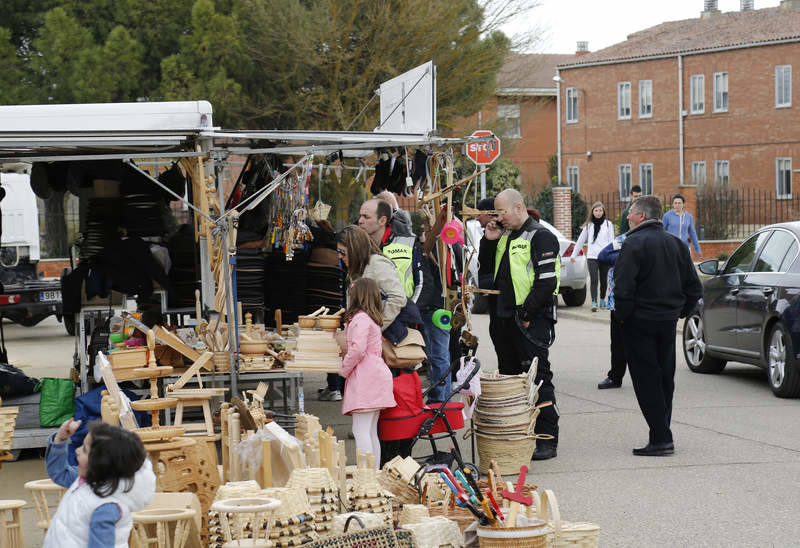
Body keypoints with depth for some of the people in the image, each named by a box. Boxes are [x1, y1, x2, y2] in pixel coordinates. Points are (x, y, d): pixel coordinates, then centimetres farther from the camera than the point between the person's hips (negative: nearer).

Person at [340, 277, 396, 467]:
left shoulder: (360, 318, -11)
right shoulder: (372, 318, 19)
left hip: (365, 378, -10)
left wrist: (344, 370, -6)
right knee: (371, 431, 13)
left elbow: (357, 350, -19)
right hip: (375, 373, 10)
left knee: (360, 430, -12)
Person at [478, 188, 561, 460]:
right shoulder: (505, 237, 17)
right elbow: (487, 271, 23)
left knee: (537, 379, -8)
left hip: (532, 320, -9)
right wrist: (489, 241, 9)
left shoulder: (540, 237, -10)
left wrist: (526, 313, -17)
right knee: (509, 378, 13)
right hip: (504, 320, 9)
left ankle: (547, 439, -6)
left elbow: (547, 282, -17)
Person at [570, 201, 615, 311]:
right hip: (592, 256, 0)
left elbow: (611, 241, 3)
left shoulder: (608, 224, 6)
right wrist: (573, 255, 17)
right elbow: (581, 240, 16)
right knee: (594, 280, -11)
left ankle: (602, 299, 26)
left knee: (603, 280, 8)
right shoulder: (588, 225, 11)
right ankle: (594, 303, -16)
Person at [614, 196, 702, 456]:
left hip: (640, 321, -7)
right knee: (665, 379, 15)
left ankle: (661, 438, -7)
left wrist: (623, 315, -8)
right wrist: (679, 312, 16)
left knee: (646, 381, -4)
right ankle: (662, 435, 19)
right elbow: (694, 288, 12)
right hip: (668, 321, 7)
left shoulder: (634, 244, -13)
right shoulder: (675, 244, 10)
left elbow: (623, 288, -21)